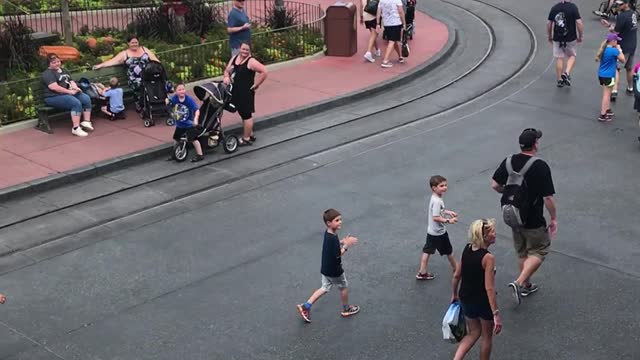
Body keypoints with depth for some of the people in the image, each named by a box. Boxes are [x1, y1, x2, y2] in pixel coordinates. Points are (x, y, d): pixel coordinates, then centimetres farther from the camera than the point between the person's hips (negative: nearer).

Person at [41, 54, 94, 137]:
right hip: (54, 97, -9)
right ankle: (76, 128, -32)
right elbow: (54, 87, -20)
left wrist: (75, 88, -4)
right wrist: (69, 91, -21)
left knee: (86, 98, -10)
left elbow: (71, 81, 20)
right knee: (76, 103, -30)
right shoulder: (47, 73, -8)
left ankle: (86, 122, -6)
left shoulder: (64, 71, 22)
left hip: (69, 93, 9)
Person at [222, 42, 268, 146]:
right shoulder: (234, 58, 8)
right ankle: (250, 135, 32)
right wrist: (226, 77, -5)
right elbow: (227, 70, 18)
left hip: (246, 92, -8)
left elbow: (264, 71, -21)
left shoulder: (251, 61, -14)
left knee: (246, 115, 0)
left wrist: (256, 85, -16)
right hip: (236, 91, 8)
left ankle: (246, 139, 10)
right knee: (243, 114, 18)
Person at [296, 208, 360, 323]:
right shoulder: (332, 238, -32)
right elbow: (337, 255, -29)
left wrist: (342, 241, 1)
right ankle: (346, 309, 37)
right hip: (334, 270, -8)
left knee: (325, 288, 20)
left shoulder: (329, 233, -3)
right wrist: (346, 245, -26)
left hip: (326, 268, 8)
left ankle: (306, 306, 16)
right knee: (344, 287, 16)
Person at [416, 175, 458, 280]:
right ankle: (455, 269, 30)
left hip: (431, 231, 9)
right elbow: (436, 217, -30)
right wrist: (448, 220, -26)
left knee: (427, 251, 12)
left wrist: (447, 212, 12)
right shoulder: (437, 201, -28)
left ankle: (422, 273, 16)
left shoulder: (435, 198, 2)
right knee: (449, 251, 12)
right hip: (439, 232, -9)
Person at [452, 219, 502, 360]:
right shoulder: (488, 257, -24)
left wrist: (455, 294, 20)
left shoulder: (467, 249, -5)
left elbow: (456, 276, 4)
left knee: (473, 333, 25)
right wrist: (496, 314, -23)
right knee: (487, 336, 19)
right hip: (483, 302, -6)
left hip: (465, 299, 6)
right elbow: (489, 288, -26)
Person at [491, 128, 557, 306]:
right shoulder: (540, 166, -22)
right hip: (533, 221, -6)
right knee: (539, 251, 11)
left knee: (522, 253, 22)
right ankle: (519, 283, -4)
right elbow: (548, 198, -20)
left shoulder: (509, 161, -6)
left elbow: (495, 185, 1)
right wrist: (554, 219, -7)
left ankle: (526, 285, 36)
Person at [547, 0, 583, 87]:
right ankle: (567, 73, -3)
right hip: (571, 38, -2)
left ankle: (560, 80, 16)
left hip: (557, 38, 2)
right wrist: (580, 36, -1)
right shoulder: (573, 7, -11)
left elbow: (549, 23, 4)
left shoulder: (554, 8, -1)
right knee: (572, 56, 17)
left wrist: (550, 37, 18)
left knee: (559, 58, 11)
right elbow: (579, 23, -15)